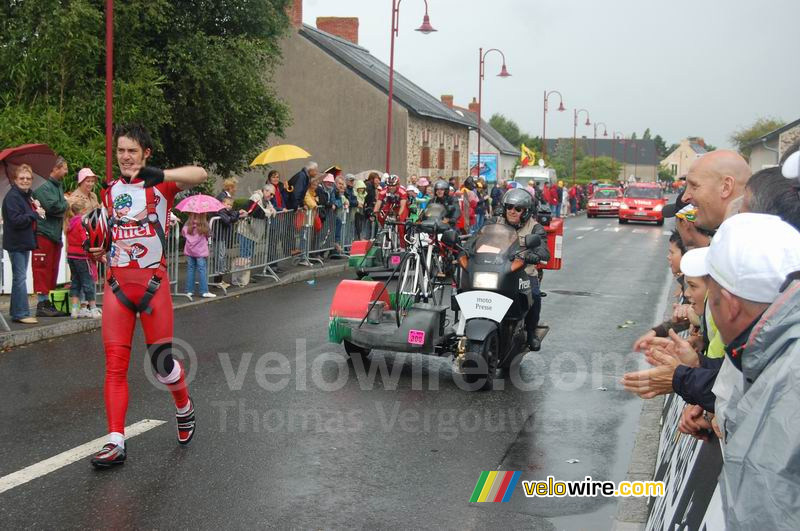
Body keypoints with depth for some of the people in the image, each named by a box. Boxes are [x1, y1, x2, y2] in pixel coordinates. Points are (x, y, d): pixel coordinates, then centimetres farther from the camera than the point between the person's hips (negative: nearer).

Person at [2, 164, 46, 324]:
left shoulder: (27, 195, 16)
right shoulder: (12, 197, -13)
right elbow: (15, 220, -22)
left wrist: (36, 208, 1)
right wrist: (35, 214, -17)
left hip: (24, 243, 9)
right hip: (16, 243, -9)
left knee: (19, 277, 13)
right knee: (20, 277, -9)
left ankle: (17, 312, 20)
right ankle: (21, 313, -8)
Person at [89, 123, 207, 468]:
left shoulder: (160, 185, -2)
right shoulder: (110, 192, 14)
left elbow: (200, 175, -22)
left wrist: (159, 175, -38)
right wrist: (97, 244, 3)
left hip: (152, 282, -4)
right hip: (116, 283, 4)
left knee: (161, 360, 2)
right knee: (115, 365, -3)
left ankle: (184, 410, 32)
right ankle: (116, 443, -2)